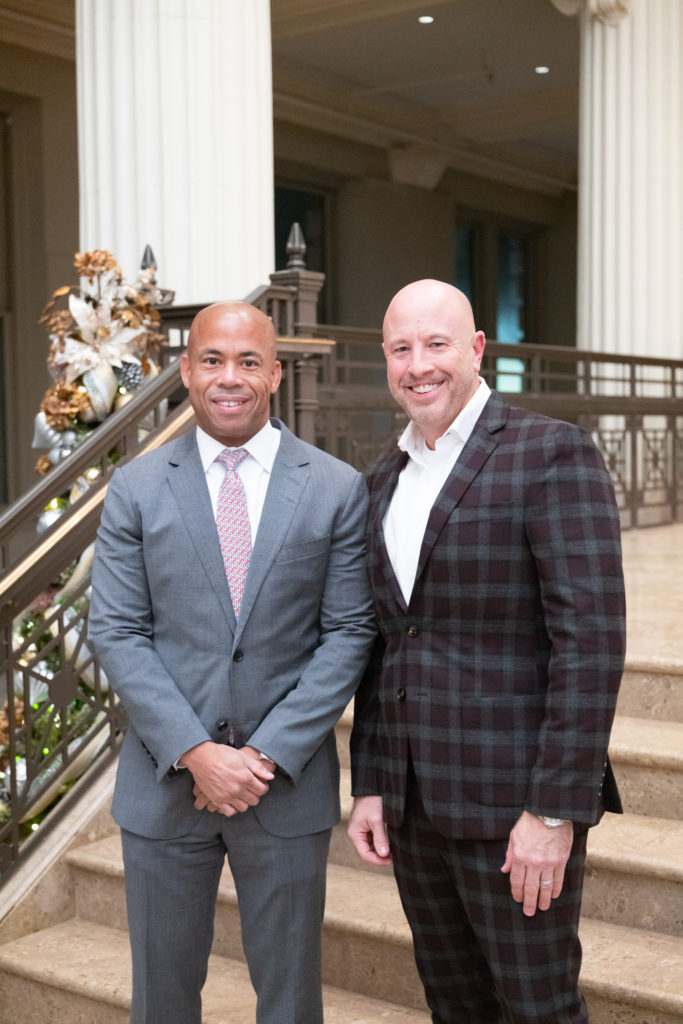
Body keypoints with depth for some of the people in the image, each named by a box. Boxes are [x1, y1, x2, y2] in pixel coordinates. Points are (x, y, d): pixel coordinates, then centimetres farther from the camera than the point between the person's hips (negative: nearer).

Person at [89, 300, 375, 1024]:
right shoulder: (135, 488, 0)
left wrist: (268, 754, -12)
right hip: (165, 779, 1)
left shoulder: (337, 488, -1)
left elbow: (348, 633, -4)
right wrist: (195, 753, -14)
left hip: (288, 779, 0)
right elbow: (115, 632, -4)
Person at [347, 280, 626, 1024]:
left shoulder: (552, 454, -12)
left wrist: (554, 811, -20)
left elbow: (590, 639, -18)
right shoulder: (386, 480, 11)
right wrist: (369, 787, 9)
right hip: (413, 796, 7)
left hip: (515, 797, -6)